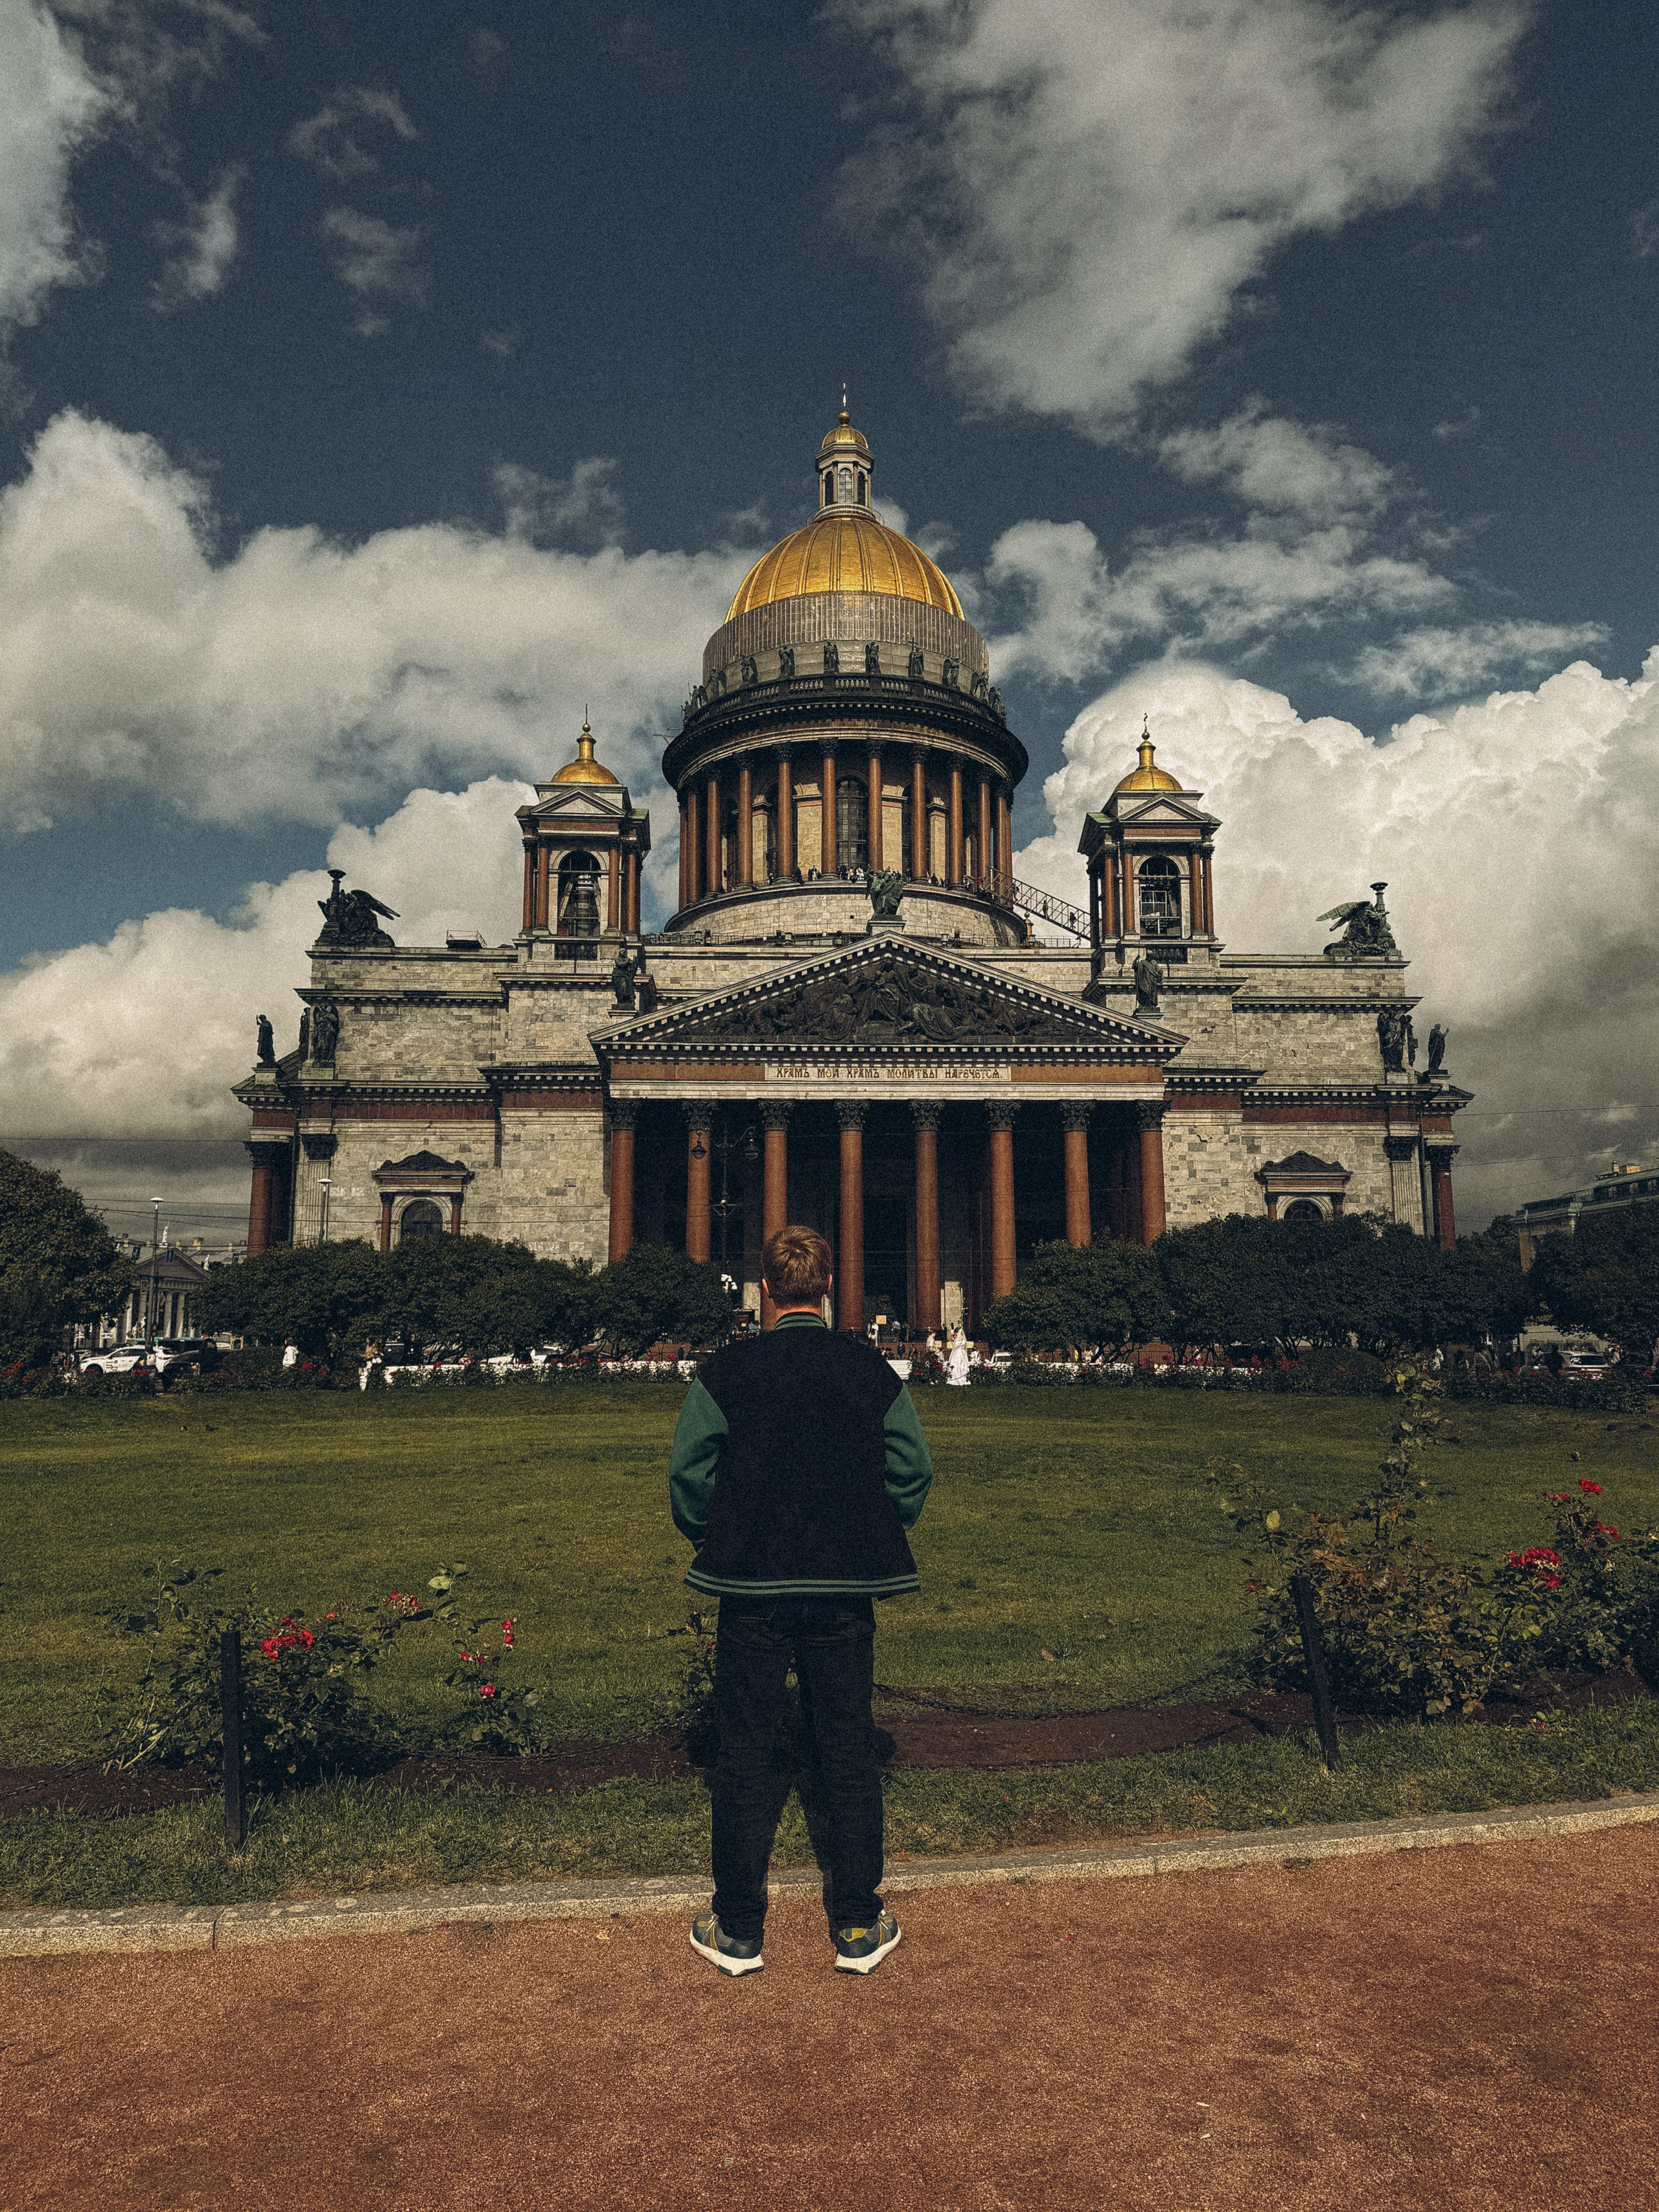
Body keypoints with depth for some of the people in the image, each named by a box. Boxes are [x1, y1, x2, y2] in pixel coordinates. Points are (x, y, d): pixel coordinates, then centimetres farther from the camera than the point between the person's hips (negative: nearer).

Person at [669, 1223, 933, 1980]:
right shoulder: (873, 1370, -2)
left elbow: (688, 1474, -6)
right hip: (847, 1589, 2)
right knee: (848, 1752, 12)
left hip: (752, 1587, -1)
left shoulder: (726, 1371, -8)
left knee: (745, 1754, 10)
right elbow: (913, 1471, 1)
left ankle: (738, 1931, 21)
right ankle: (858, 1928, 22)